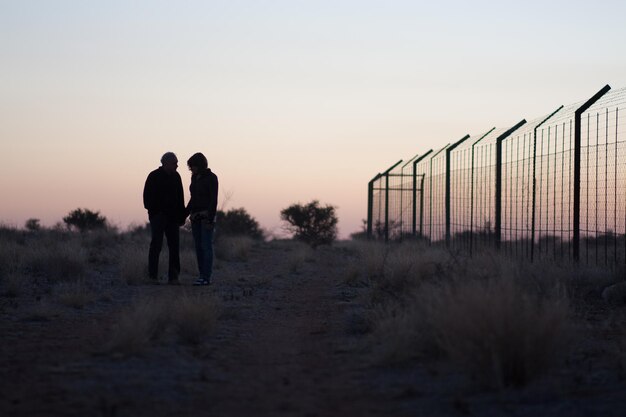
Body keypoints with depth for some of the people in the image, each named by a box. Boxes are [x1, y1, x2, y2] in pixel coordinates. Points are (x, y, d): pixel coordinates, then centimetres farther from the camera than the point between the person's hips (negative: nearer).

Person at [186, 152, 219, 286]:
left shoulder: (211, 177, -11)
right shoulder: (195, 177, 11)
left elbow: (214, 199, -15)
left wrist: (210, 219, -20)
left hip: (207, 215, -8)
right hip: (196, 216, 8)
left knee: (206, 246, -9)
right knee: (198, 246, 5)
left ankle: (206, 277, -8)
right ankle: (202, 276, 8)